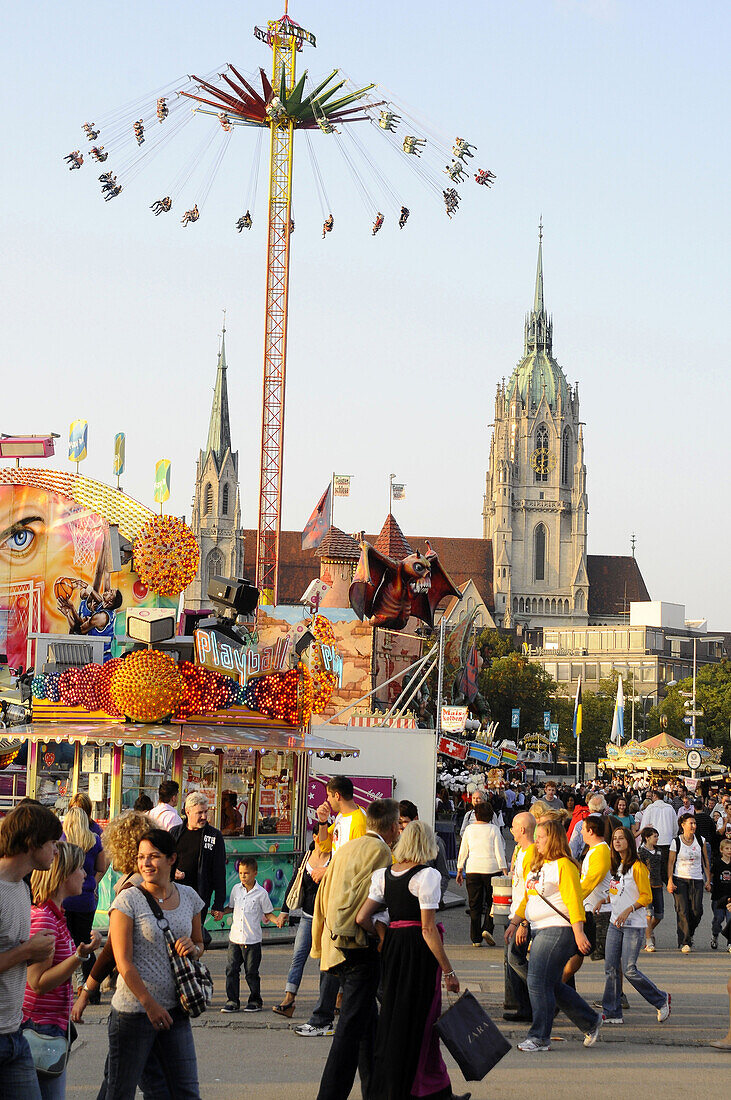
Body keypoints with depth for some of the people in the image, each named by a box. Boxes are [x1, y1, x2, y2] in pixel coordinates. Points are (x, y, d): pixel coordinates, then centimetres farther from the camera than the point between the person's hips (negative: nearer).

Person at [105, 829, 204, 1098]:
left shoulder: (188, 896, 8)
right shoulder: (128, 900, -7)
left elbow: (199, 944, 22)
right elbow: (124, 962, -11)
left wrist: (193, 948, -3)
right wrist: (150, 1004, -15)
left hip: (175, 1011, 4)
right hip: (133, 1010, -4)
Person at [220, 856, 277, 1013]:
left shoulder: (261, 893, -5)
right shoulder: (236, 889, 7)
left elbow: (267, 913, 1)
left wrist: (277, 921, -17)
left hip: (252, 940, -4)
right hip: (235, 938, 4)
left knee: (251, 972, 2)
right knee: (231, 969, 1)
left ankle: (255, 1001, 15)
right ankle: (232, 1001, 9)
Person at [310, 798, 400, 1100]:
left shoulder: (345, 849, 17)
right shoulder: (379, 852, -9)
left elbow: (323, 899, 20)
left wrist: (320, 947, 25)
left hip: (335, 947, 9)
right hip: (360, 948, -9)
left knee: (367, 1020, 18)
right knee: (351, 1026, -9)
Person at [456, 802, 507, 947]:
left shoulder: (469, 829, 4)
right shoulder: (493, 829, -2)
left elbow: (463, 852, 8)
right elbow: (499, 852, -5)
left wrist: (459, 871, 15)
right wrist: (505, 871, -2)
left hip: (472, 870, 2)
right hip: (492, 869, -2)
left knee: (474, 905, 7)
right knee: (492, 902, 11)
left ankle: (476, 938, 6)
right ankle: (487, 929, -10)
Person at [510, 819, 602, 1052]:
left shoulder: (564, 866, -12)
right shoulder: (537, 865, 16)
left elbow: (574, 900, -17)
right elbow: (527, 898, 26)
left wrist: (579, 932, -22)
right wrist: (521, 923, 21)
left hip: (558, 930, -10)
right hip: (539, 931, 10)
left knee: (539, 982, -11)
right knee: (552, 985, 11)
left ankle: (539, 1037, -5)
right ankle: (590, 1022, 24)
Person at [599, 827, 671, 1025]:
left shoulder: (637, 867, -10)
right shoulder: (616, 866, 13)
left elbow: (646, 897, -11)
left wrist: (628, 910, -23)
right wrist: (602, 900, 8)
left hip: (634, 925, -7)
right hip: (615, 924, 7)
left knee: (629, 970, -9)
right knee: (611, 969, 2)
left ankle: (661, 1000, 10)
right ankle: (612, 1013, 7)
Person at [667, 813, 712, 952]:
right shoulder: (676, 842, -1)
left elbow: (705, 861, 13)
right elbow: (670, 862, 0)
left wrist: (708, 880, 9)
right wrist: (670, 881, -7)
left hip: (697, 880, 2)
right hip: (680, 879, -2)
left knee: (697, 911, -6)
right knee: (682, 911, -9)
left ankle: (689, 933, 22)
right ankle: (684, 942, -5)